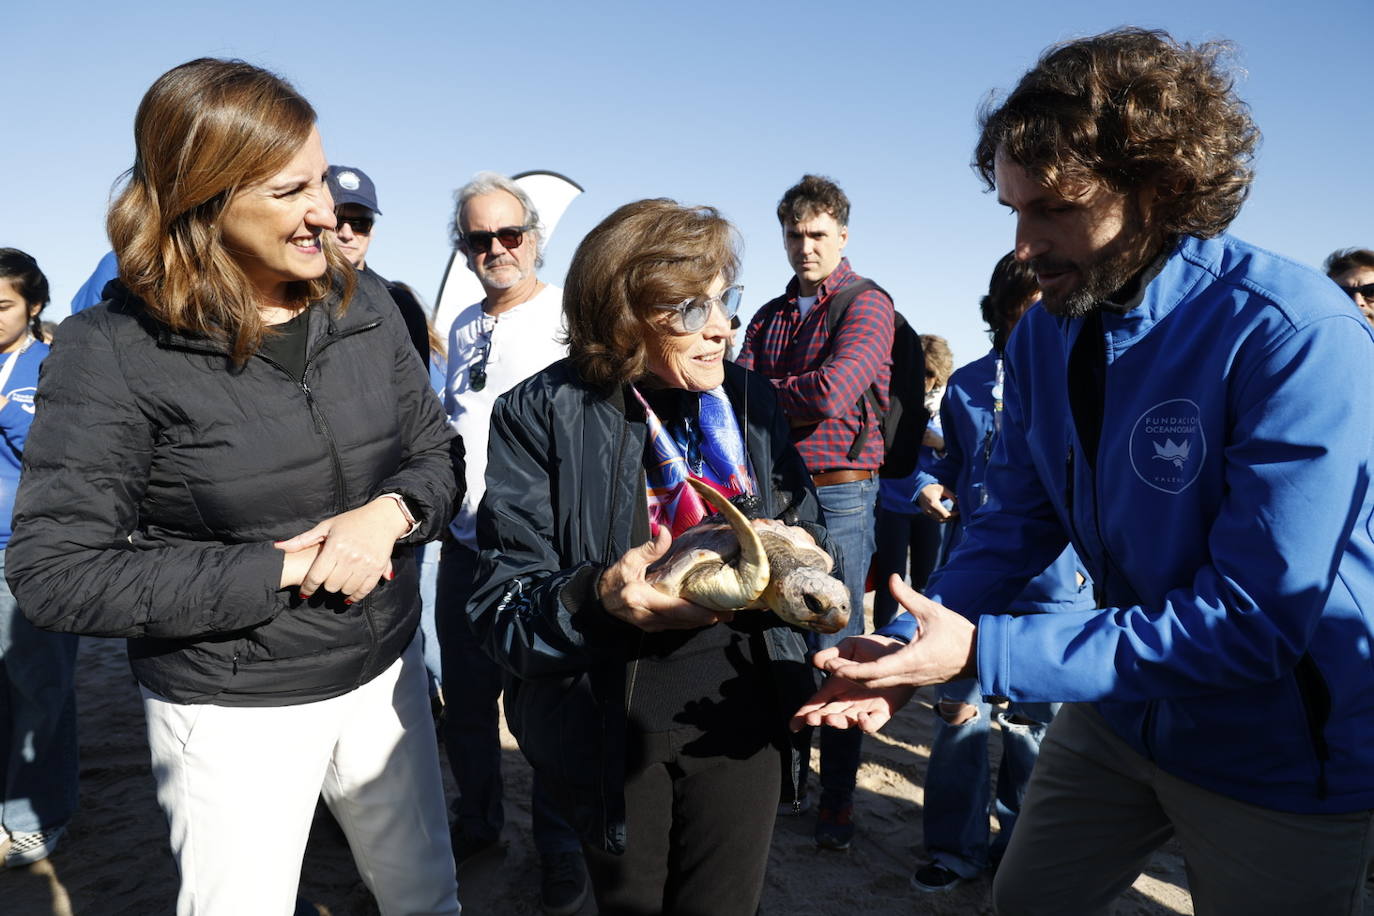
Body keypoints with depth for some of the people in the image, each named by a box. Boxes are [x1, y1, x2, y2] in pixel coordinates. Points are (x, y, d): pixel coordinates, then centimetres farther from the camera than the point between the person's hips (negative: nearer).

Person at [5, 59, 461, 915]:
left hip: (387, 673, 4)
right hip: (235, 712, -4)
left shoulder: (363, 303, -4)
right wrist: (282, 568, -22)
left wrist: (391, 513, -18)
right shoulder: (114, 352, -16)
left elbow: (437, 453, 5)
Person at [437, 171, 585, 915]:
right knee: (466, 699, 18)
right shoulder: (464, 327, 13)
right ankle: (476, 820, 39)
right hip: (466, 544, 6)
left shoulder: (569, 317, -8)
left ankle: (559, 847, 26)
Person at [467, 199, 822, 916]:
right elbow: (502, 606, -14)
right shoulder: (543, 412, -12)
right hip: (605, 721, -1)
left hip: (737, 704, 2)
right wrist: (595, 596, -35)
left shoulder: (749, 400, -1)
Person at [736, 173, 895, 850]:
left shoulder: (867, 305, -3)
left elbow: (831, 391, -18)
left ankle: (837, 801, 14)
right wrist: (798, 402, -14)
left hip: (838, 493, -6)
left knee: (835, 648, 0)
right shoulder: (768, 316, 16)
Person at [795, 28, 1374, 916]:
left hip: (1284, 753, -5)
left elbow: (1254, 620, -29)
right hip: (1126, 705, 6)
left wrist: (984, 651, -30)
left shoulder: (1299, 338, -27)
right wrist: (915, 643, -18)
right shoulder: (1044, 333, -7)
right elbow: (1018, 519, -1)